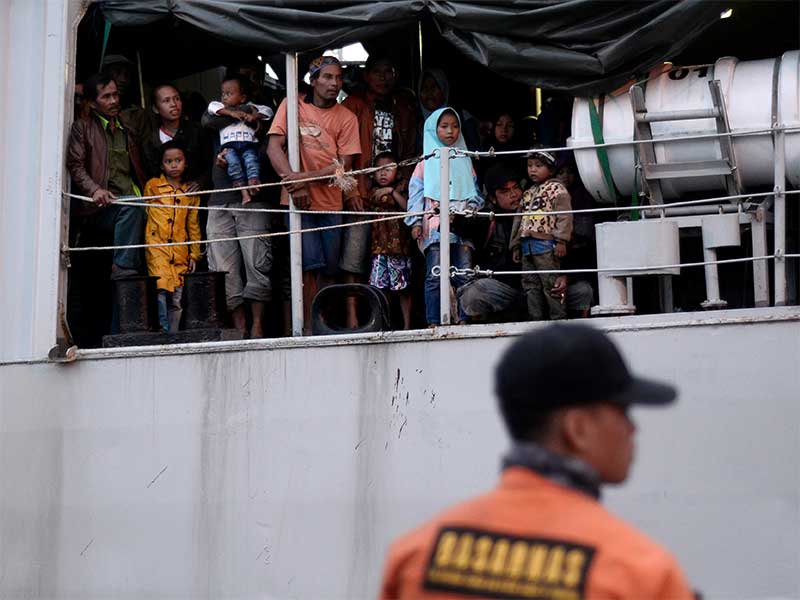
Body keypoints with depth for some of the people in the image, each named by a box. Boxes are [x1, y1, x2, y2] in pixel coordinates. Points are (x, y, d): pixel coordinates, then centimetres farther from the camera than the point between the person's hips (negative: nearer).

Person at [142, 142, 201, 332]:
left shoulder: (191, 192, 16)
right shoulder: (152, 186, 10)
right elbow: (143, 215, 13)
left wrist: (194, 255, 11)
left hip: (180, 251, 2)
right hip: (157, 249, -2)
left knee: (178, 299, -2)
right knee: (161, 290, -19)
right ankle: (164, 331, -19)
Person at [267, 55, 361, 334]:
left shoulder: (346, 118, 5)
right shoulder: (292, 106, 2)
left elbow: (344, 165, -2)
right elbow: (274, 147, -6)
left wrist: (308, 177, -17)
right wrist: (295, 182, -19)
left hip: (331, 202, 3)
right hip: (299, 200, -3)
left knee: (329, 269, 5)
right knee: (311, 264, -13)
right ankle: (309, 325, -9)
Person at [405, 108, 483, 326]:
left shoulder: (464, 160, 18)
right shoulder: (426, 162, 9)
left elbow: (474, 190, 18)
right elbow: (416, 192, 4)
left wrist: (472, 206, -3)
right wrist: (415, 222, -6)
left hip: (462, 224, 3)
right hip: (434, 224, -3)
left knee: (464, 274, -4)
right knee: (435, 276, -7)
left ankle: (463, 319, 0)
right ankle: (433, 321, -5)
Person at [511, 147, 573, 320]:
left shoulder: (556, 189, -1)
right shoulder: (528, 194, 22)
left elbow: (564, 216, -11)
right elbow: (519, 220, 24)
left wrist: (561, 240, -19)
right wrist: (515, 246, 20)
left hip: (546, 243, -8)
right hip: (527, 245, 8)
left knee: (550, 283, -9)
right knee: (531, 285, 8)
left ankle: (559, 317, -6)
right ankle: (536, 319, 12)